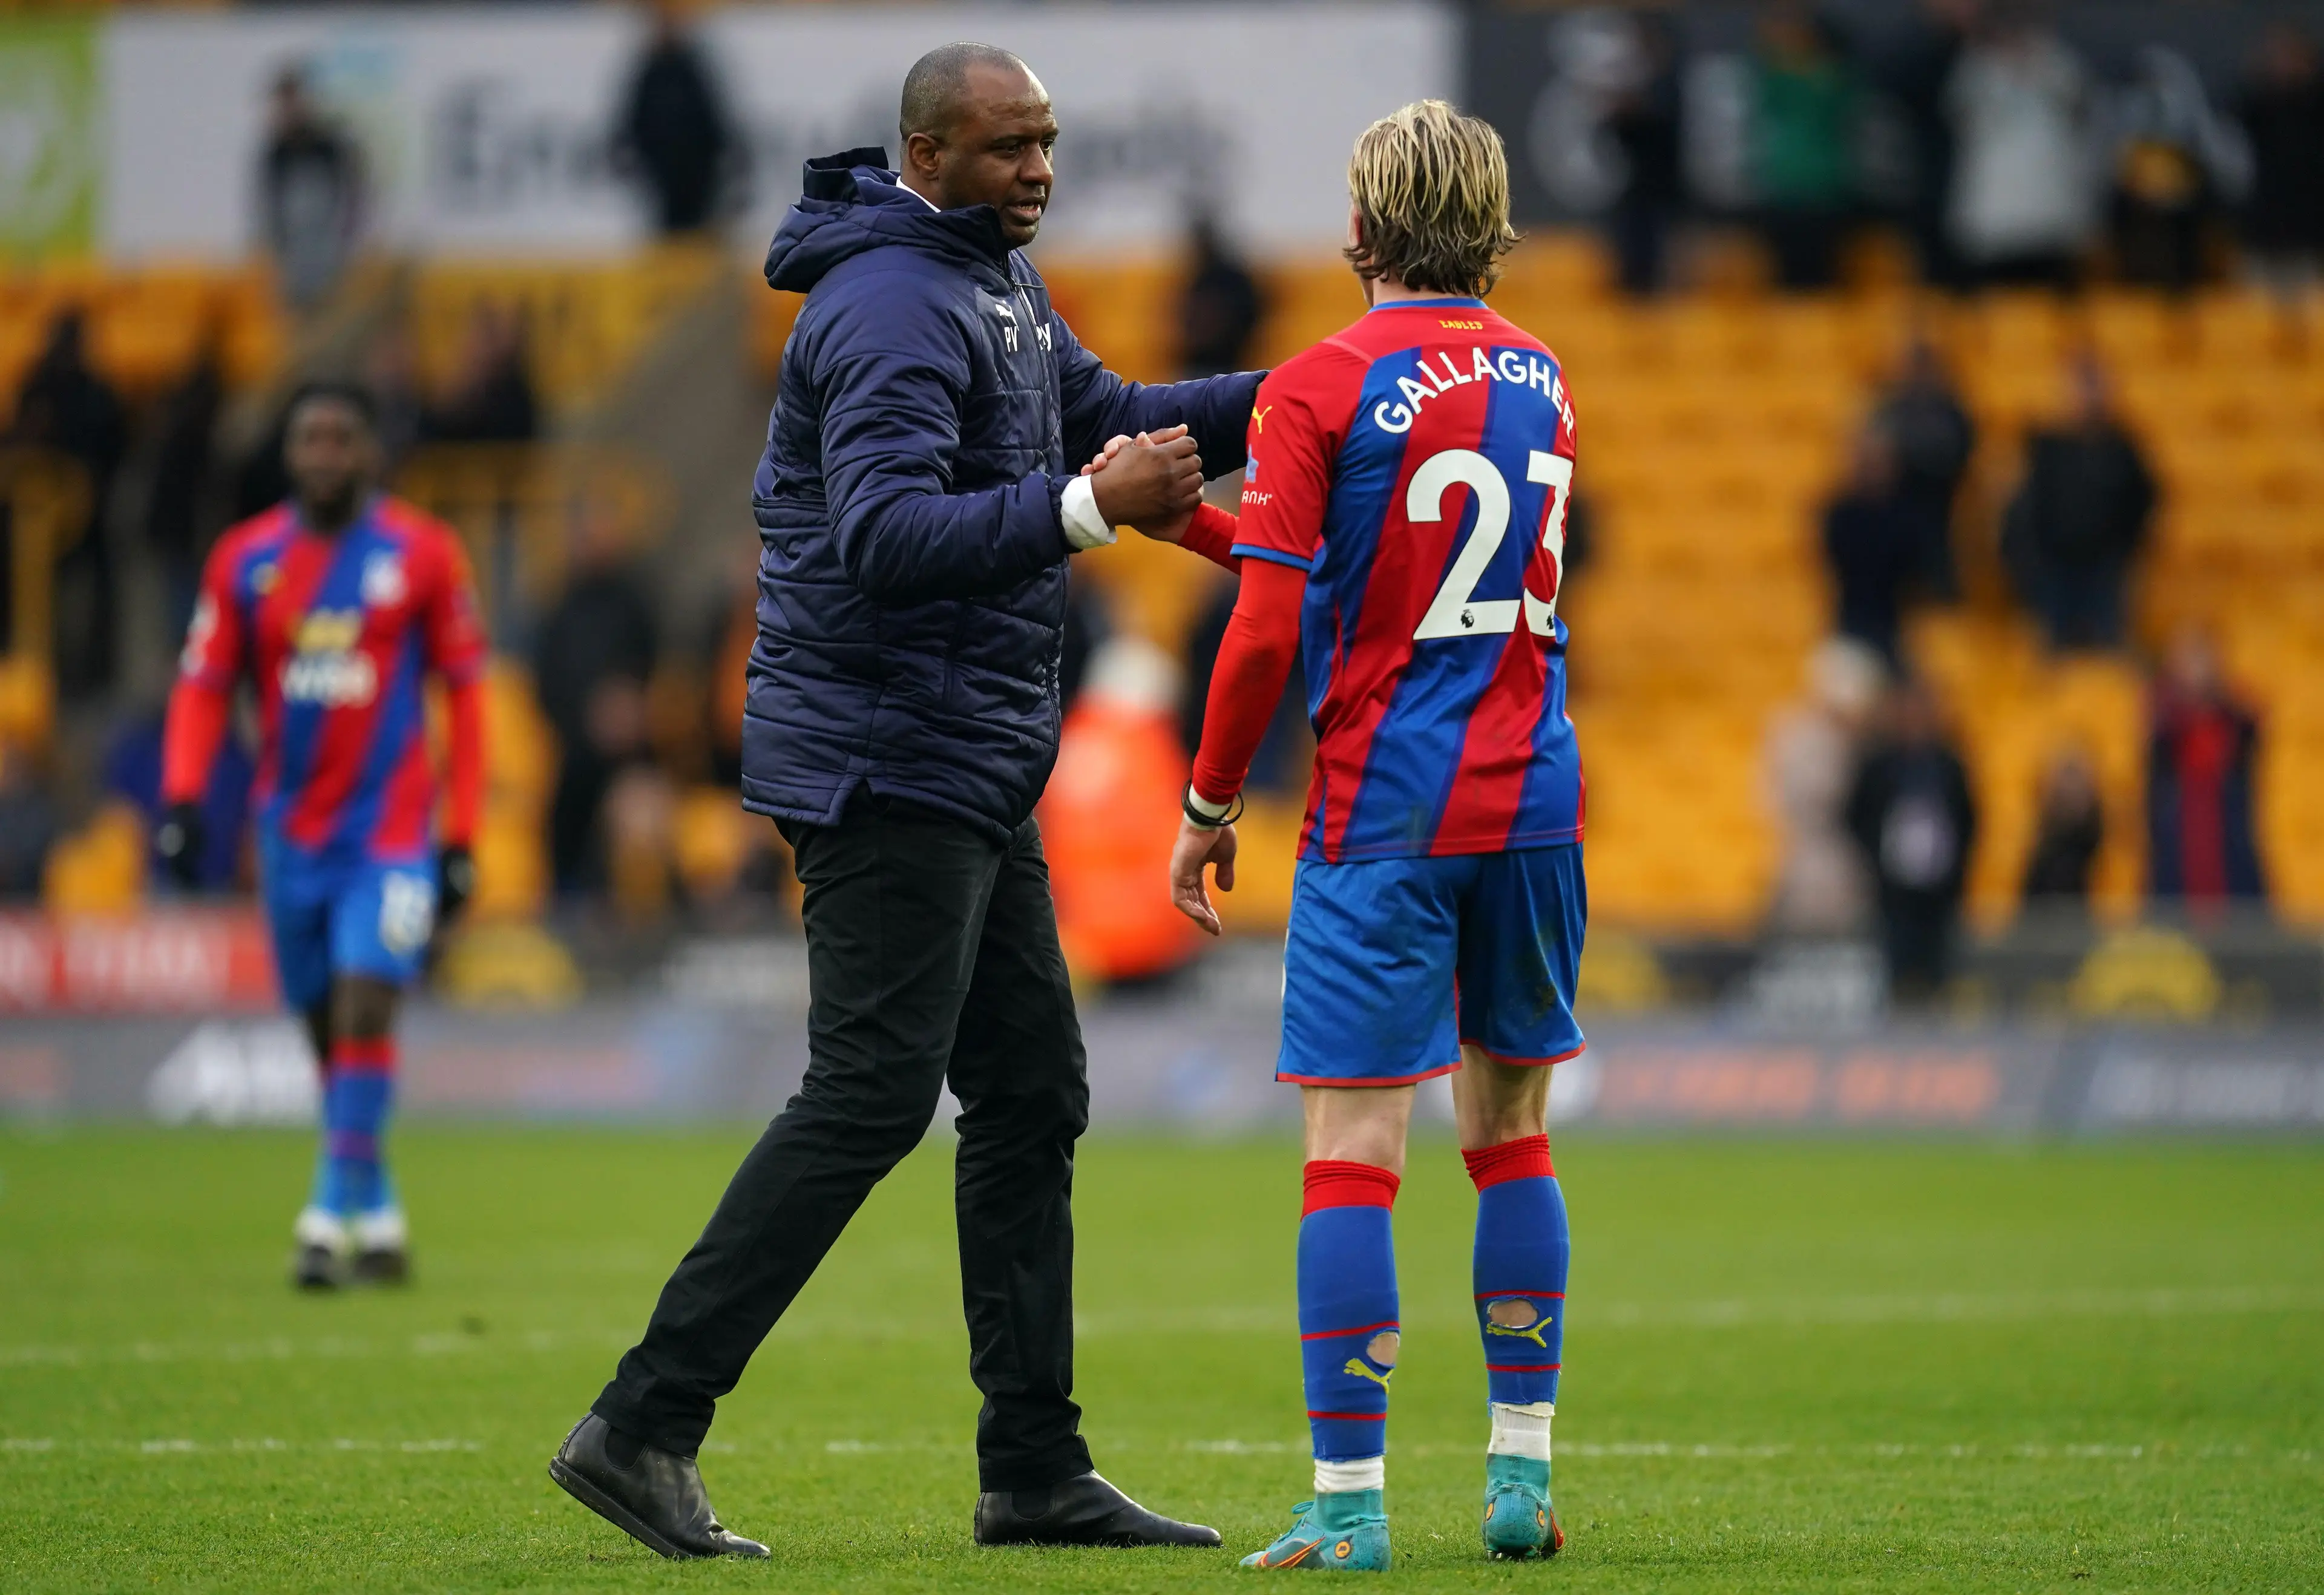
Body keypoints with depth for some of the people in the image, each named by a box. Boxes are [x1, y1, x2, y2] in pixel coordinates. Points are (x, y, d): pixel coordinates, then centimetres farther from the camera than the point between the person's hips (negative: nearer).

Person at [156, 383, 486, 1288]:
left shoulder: (421, 554, -2)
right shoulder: (245, 561, 5)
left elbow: (465, 693, 2)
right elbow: (204, 686, 7)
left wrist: (460, 837, -1)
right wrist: (182, 797, -9)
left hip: (391, 831, -3)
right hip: (291, 832, 3)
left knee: (364, 1015, -16)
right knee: (329, 1033, 7)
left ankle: (334, 1217, -15)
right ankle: (380, 1227, 17)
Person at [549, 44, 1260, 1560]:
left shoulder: (997, 280, 15)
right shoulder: (894, 306, -18)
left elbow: (1110, 416, 25)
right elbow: (886, 538, -29)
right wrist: (1086, 510, -38)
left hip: (974, 769, 10)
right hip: (889, 763, -10)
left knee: (1033, 1095, 10)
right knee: (869, 1096, -13)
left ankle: (1037, 1474, 13)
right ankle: (643, 1428, -11)